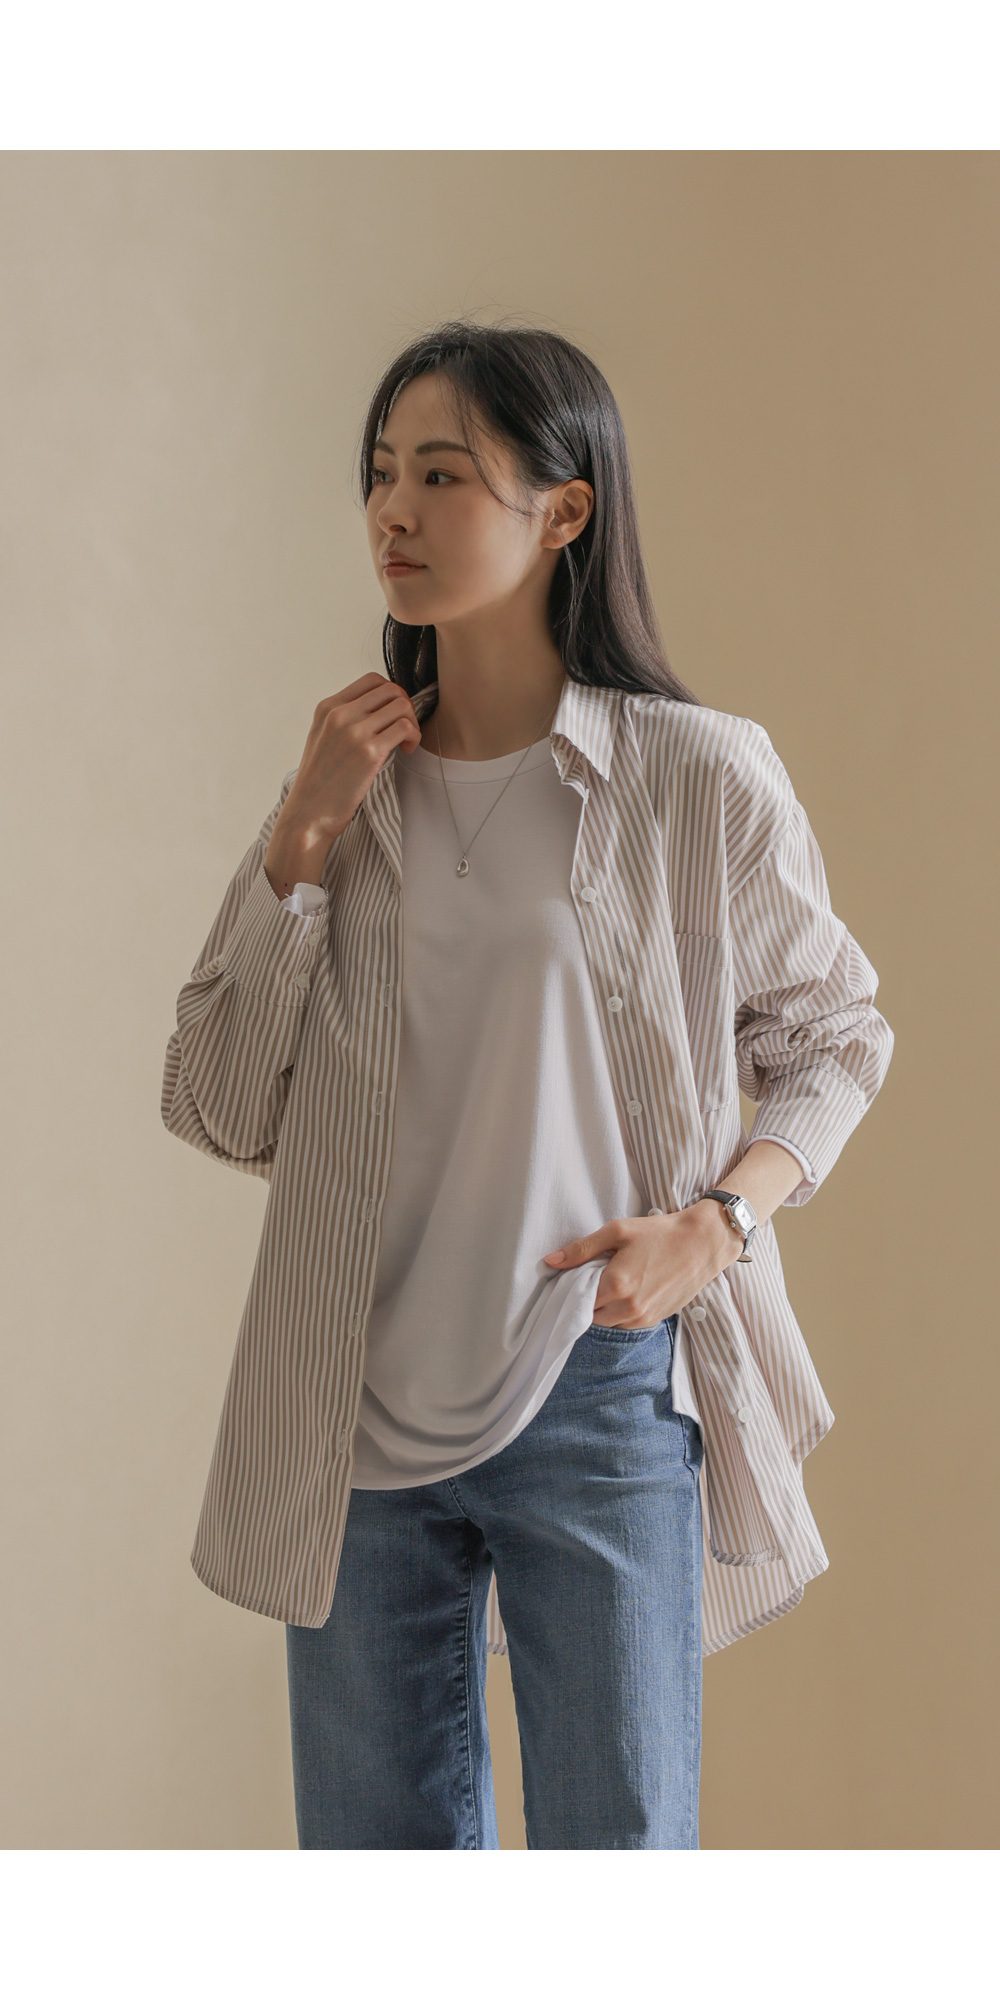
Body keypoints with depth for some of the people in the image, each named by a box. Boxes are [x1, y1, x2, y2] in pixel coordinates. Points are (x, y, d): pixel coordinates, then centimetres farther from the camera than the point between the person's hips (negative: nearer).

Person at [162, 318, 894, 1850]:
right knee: (378, 1853, 16)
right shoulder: (346, 781, 5)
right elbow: (217, 1109, 2)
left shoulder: (702, 778, -6)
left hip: (603, 1402, -3)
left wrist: (721, 1220, -11)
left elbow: (833, 1035, 6)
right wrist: (304, 841, -7)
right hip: (357, 1420, 4)